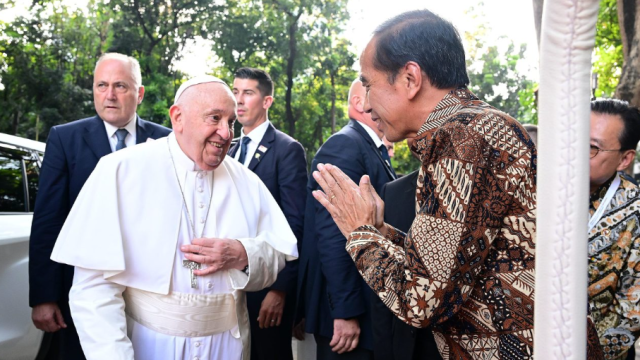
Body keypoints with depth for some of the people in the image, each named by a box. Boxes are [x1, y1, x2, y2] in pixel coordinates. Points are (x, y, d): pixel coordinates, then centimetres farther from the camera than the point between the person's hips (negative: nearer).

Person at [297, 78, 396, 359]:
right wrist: (345, 311, -25)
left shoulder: (375, 150, 14)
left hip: (369, 305, 9)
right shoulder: (345, 145, -15)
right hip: (347, 308, -9)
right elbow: (332, 233, -23)